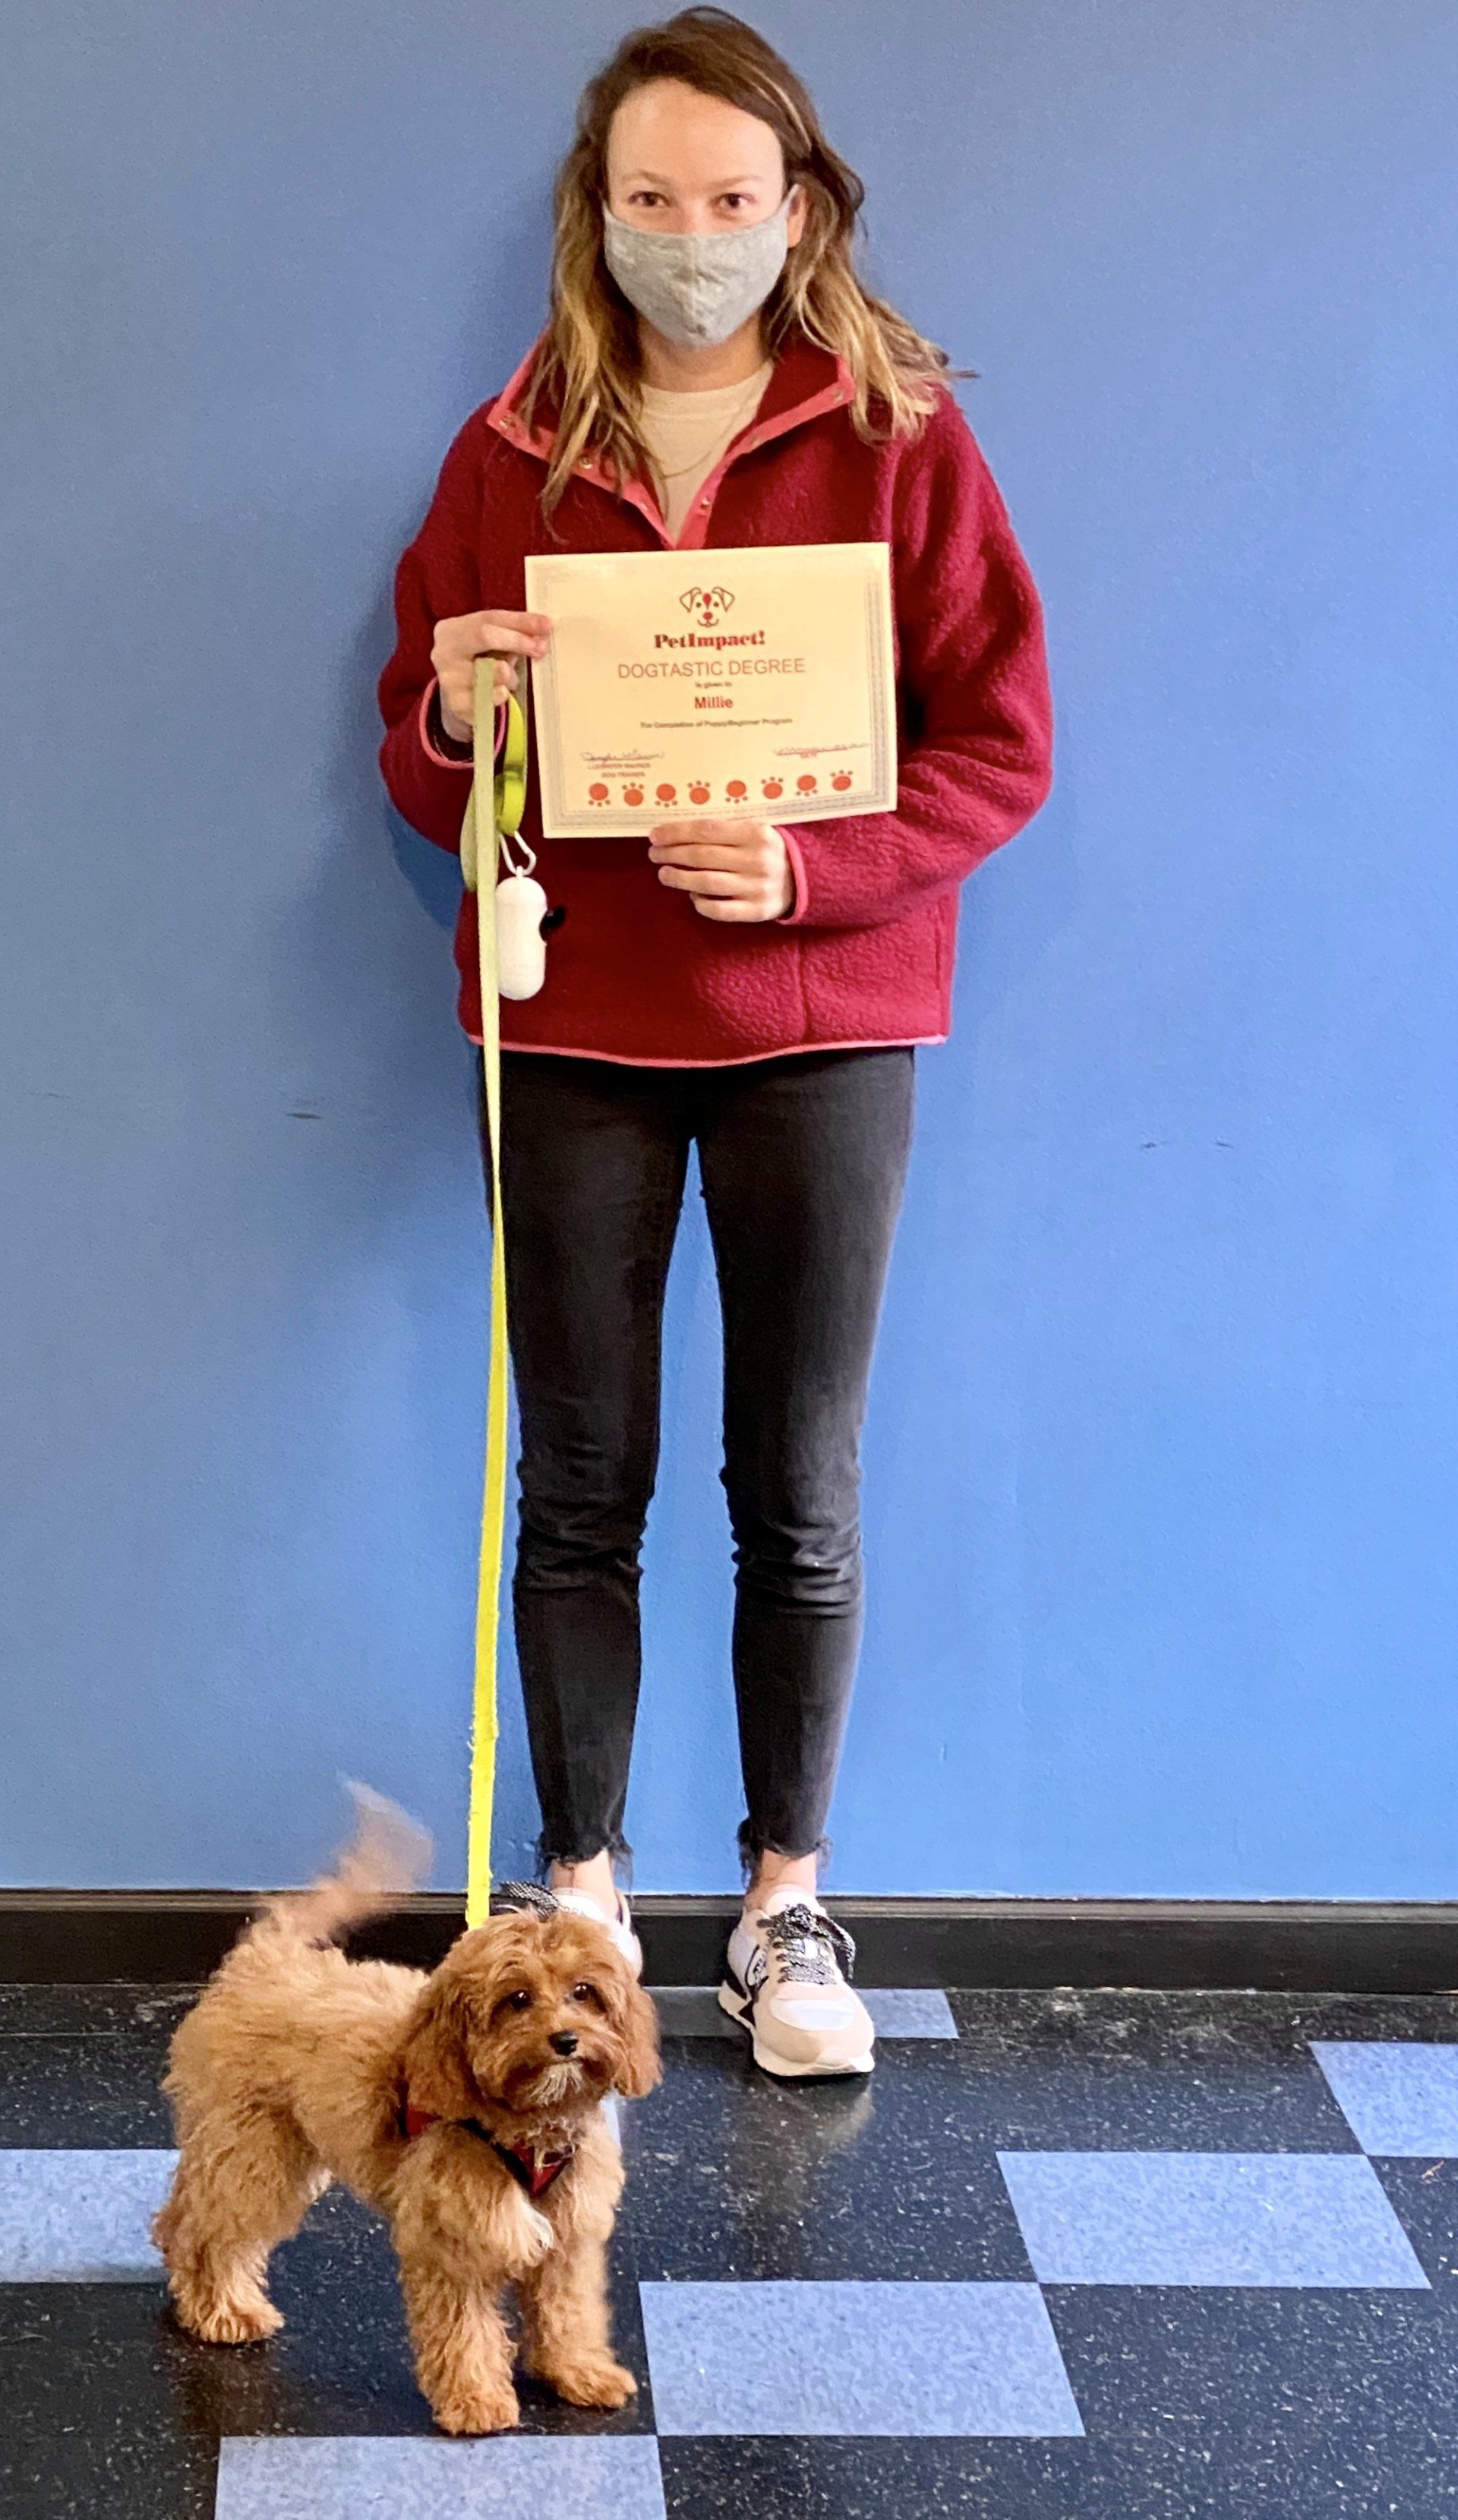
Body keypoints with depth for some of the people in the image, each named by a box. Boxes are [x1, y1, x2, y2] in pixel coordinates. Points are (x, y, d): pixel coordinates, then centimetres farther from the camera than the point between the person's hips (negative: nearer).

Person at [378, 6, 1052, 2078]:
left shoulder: (900, 440, 0)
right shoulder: (511, 452, 6)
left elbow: (1002, 748, -3)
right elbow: (423, 768, 10)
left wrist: (808, 867, -18)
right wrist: (455, 726, -13)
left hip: (822, 1023, -1)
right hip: (571, 1026, 2)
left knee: (801, 1496, 6)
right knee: (580, 1492, 7)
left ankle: (788, 1906, 21)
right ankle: (582, 1894, 21)